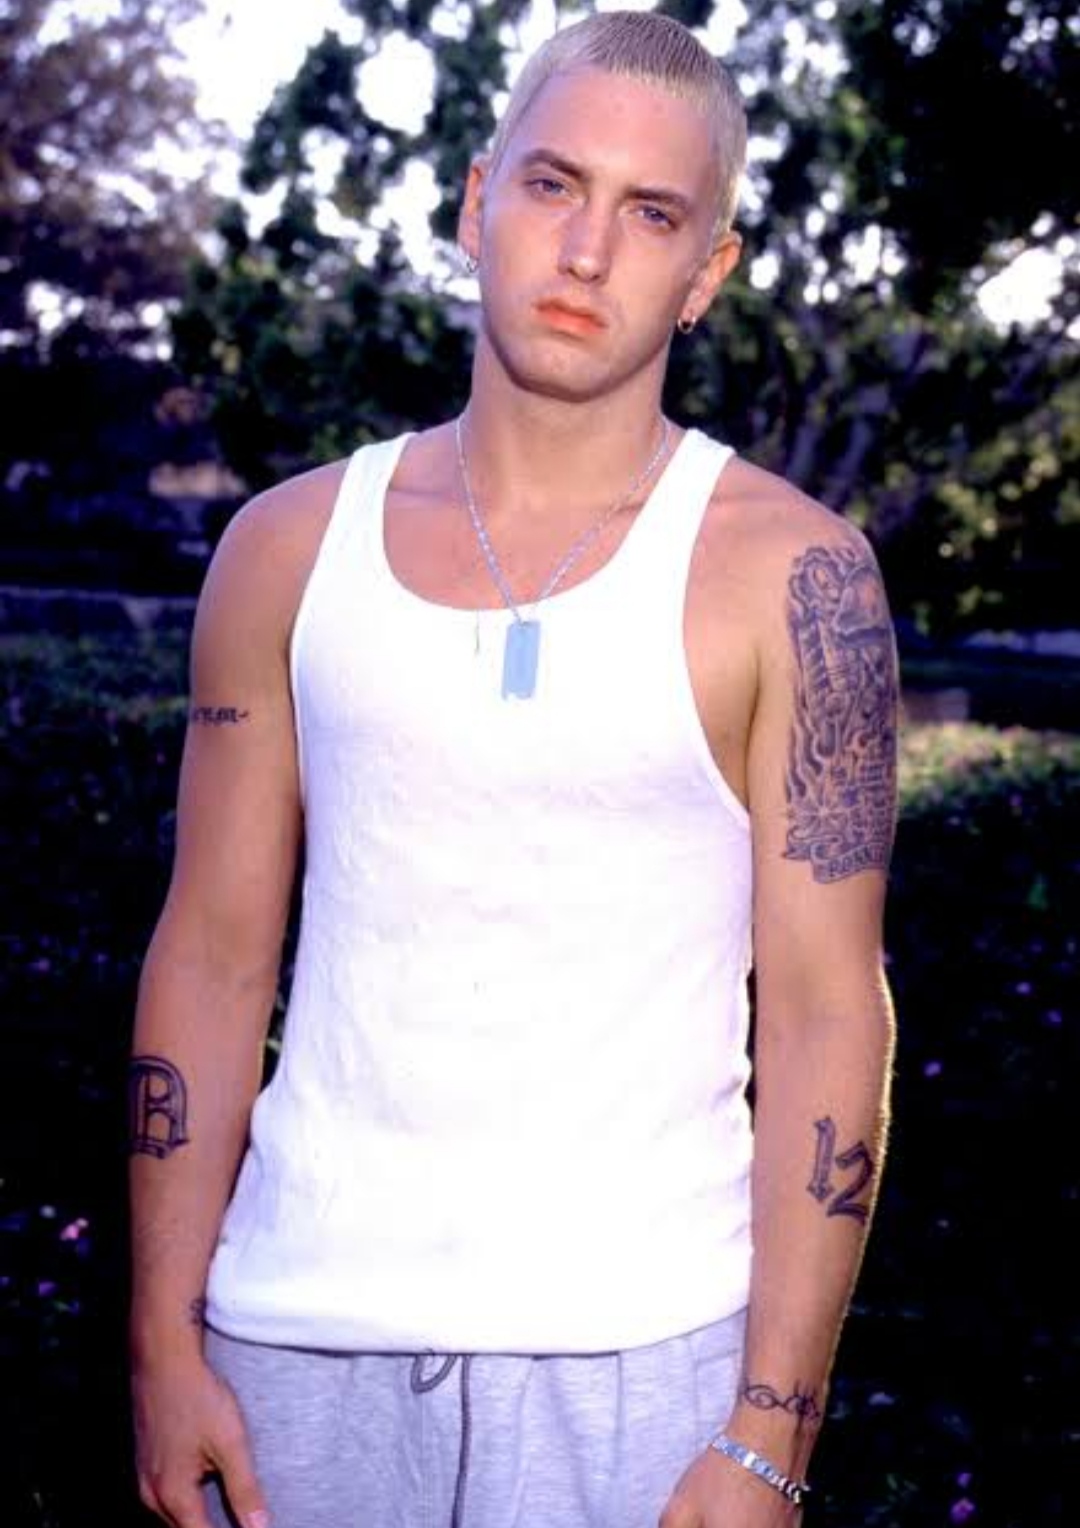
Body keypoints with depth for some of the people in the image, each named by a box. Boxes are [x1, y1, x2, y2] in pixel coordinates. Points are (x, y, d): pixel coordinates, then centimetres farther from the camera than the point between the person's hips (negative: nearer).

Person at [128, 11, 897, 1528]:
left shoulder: (786, 572, -4)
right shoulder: (291, 549, 4)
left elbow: (826, 1015, -6)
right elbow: (211, 961, 5)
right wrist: (166, 1344, 0)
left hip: (636, 1348, -2)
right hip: (301, 1339, 3)